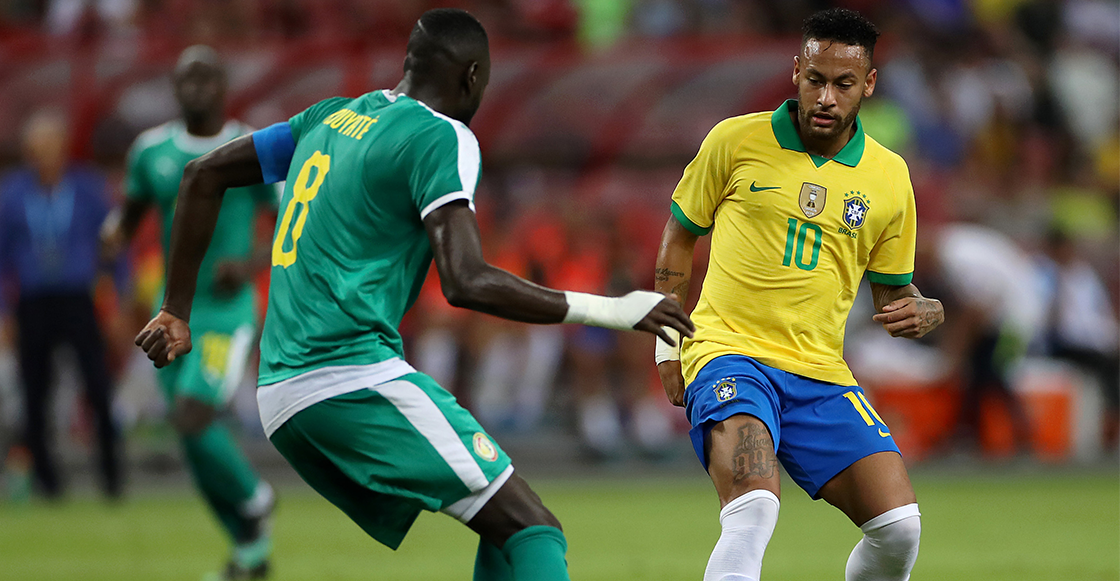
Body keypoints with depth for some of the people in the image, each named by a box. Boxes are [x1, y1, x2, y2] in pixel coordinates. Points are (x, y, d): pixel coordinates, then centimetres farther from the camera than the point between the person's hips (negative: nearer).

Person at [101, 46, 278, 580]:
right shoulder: (151, 150, 5)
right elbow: (130, 214, 16)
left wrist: (251, 265, -20)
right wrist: (113, 233, -8)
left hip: (227, 312, -5)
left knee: (191, 420, -21)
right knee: (197, 437, 7)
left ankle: (253, 498, 7)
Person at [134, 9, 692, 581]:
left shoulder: (334, 116, 19)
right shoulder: (442, 137, -6)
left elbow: (205, 175, 24)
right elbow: (465, 282, -18)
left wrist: (177, 313, 29)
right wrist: (607, 311, -13)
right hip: (354, 378, -9)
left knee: (505, 533, 15)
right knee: (531, 530, -14)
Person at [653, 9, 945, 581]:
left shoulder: (889, 177, 7)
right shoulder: (736, 140, 0)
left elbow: (893, 288, 18)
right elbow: (680, 233, 13)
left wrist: (922, 310, -5)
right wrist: (666, 340, 10)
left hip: (820, 373, 4)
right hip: (730, 351, -4)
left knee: (899, 527, -11)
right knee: (754, 507, -32)